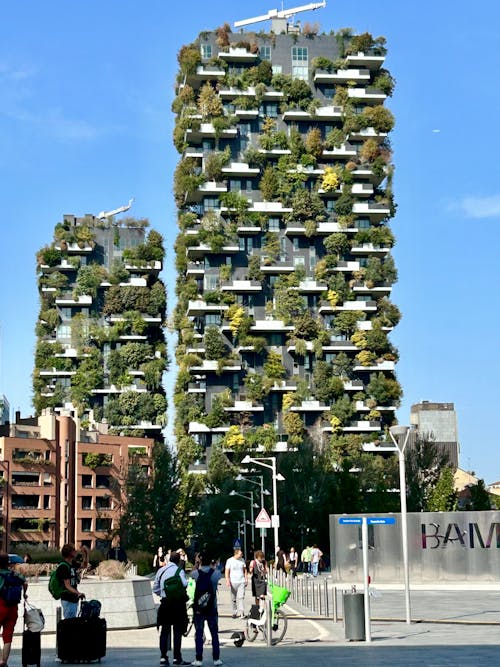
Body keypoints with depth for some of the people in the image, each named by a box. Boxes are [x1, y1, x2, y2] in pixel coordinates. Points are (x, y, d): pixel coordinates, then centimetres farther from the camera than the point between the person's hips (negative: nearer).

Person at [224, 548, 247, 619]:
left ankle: (241, 613, -15)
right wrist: (227, 580, -13)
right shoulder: (229, 560, -3)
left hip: (241, 581, 1)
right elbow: (227, 571, -3)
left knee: (241, 597, -11)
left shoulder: (242, 560, 8)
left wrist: (246, 579, 11)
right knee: (234, 599, 6)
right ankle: (235, 612, 17)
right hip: (233, 582, -1)